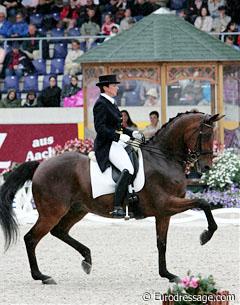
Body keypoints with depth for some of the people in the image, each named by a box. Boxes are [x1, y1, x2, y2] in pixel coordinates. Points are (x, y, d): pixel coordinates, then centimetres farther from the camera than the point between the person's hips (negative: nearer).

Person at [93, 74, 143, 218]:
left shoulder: (111, 103, 19)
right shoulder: (101, 104, -11)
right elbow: (100, 128, -21)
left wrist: (132, 133, 13)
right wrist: (119, 137, -26)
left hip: (116, 143, 11)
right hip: (107, 145, -11)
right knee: (128, 170, -27)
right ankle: (117, 207, -31)